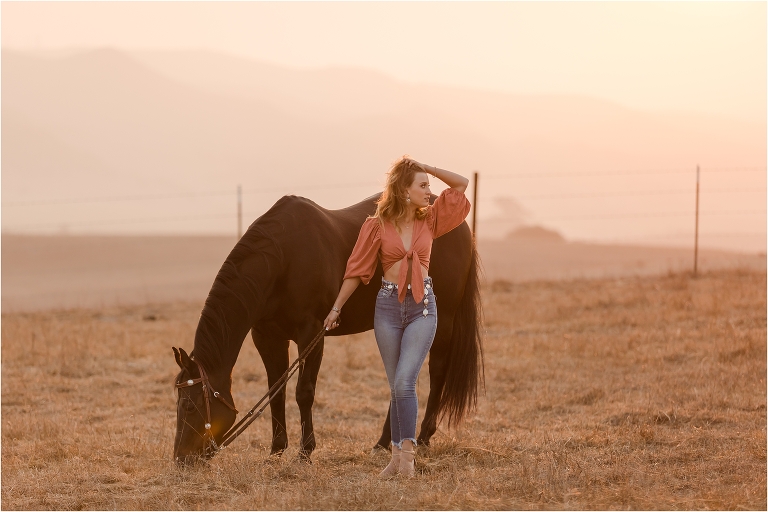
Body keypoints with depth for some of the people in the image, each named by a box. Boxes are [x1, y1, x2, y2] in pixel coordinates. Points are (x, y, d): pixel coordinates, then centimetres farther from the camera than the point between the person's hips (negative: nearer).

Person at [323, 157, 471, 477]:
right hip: (388, 306, 0)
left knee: (404, 382, -14)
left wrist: (427, 168, -1)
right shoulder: (377, 226, -1)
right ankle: (398, 456, 14)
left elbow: (462, 184, 5)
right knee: (397, 386, 6)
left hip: (422, 306, 0)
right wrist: (336, 307, 6)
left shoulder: (429, 220, 5)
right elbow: (357, 270, 5)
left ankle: (406, 452, -9)